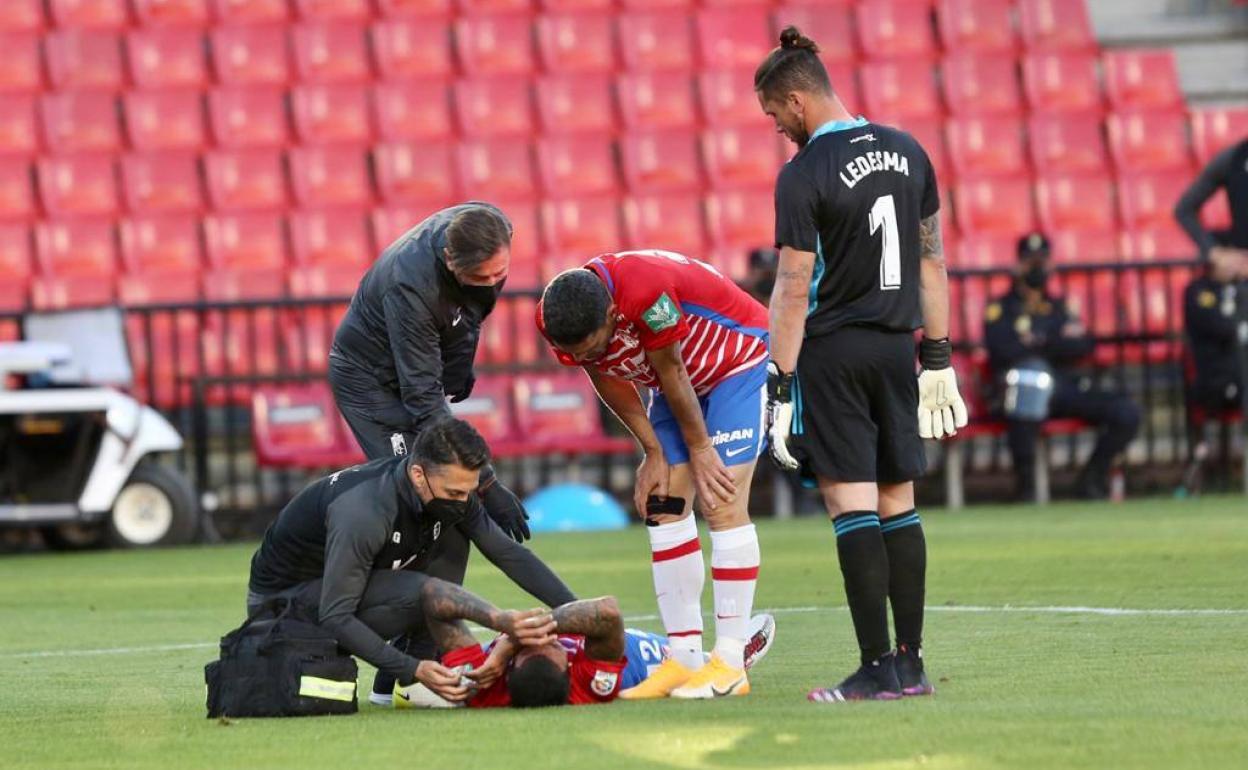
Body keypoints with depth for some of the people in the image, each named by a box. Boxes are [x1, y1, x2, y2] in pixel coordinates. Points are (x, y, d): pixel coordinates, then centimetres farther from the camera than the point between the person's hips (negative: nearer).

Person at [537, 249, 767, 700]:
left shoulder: (647, 294, -39)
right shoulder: (559, 322, -18)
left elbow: (671, 374, -26)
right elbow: (608, 382, -4)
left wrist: (699, 447, -13)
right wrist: (654, 452, -5)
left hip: (738, 365, -7)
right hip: (680, 381, 7)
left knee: (722, 506, -15)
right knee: (664, 509, -2)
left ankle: (730, 664, -16)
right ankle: (684, 659, 0)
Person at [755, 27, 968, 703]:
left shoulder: (803, 173, -12)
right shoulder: (907, 153, 8)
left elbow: (794, 290, -14)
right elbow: (932, 262, 13)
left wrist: (781, 388, -11)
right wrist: (938, 361, 18)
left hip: (832, 349, -6)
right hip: (897, 345, 6)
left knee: (850, 506, -5)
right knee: (897, 504, 10)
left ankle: (876, 670, -8)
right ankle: (910, 664, 9)